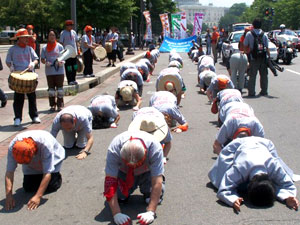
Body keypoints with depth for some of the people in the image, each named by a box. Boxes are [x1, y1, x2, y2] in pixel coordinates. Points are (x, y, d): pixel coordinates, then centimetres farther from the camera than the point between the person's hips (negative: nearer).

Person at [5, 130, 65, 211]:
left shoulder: (45, 144, -45)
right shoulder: (13, 147, -36)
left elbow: (47, 173, -41)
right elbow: (9, 172, -32)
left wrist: (38, 196, -46)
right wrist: (8, 195, -40)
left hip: (52, 159, -3)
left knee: (51, 186, -15)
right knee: (28, 188, -6)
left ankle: (57, 174, 17)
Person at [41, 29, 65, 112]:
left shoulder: (59, 46, 2)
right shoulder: (44, 48, 5)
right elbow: (42, 59, 7)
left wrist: (61, 62, -16)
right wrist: (45, 62, -14)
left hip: (59, 70, -1)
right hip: (49, 71, 1)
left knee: (60, 88, 1)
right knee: (51, 88, 8)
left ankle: (60, 105, 8)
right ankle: (52, 105, 16)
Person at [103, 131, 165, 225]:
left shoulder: (155, 148, -39)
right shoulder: (113, 150, -38)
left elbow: (157, 183, -36)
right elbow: (110, 182, -35)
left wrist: (150, 212, -41)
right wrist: (116, 213, -40)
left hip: (147, 172, -1)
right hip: (123, 172, 1)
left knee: (157, 196, -20)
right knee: (120, 196, -18)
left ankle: (144, 189, 15)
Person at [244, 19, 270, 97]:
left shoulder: (249, 34, -1)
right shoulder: (264, 34, 6)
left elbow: (245, 46, 2)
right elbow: (267, 48, 4)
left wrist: (246, 51, 19)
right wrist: (269, 56, 10)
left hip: (254, 58, -3)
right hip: (263, 58, 3)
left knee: (252, 76, 1)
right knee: (264, 75, 11)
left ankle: (251, 92, -1)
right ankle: (264, 91, 17)